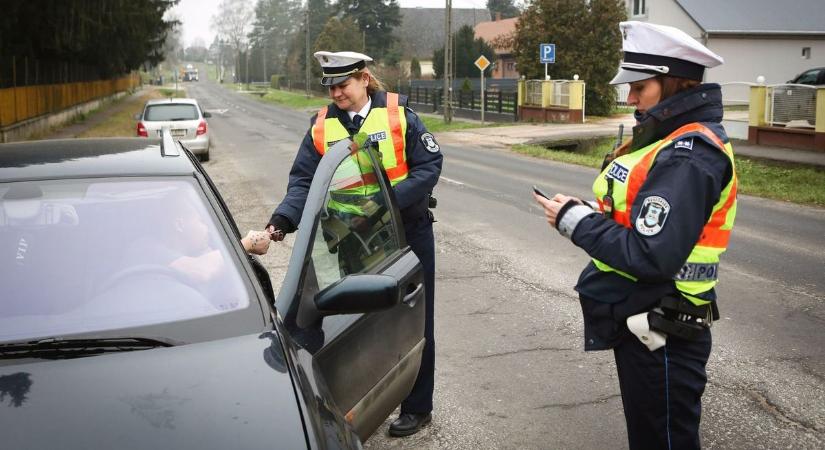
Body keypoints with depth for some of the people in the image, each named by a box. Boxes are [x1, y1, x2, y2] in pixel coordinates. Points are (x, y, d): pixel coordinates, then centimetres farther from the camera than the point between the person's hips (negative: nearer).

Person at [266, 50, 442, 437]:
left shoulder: (397, 114, -10)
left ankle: (417, 407, 23)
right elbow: (303, 181, -6)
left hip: (407, 232, -2)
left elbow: (429, 166, -12)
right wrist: (282, 219, -24)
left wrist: (388, 199, -24)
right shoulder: (322, 126, -2)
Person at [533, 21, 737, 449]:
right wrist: (588, 213, -3)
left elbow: (650, 256, -29)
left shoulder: (688, 157, -23)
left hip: (661, 337, -10)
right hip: (638, 321, 10)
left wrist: (575, 220, -19)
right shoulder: (669, 139, 9)